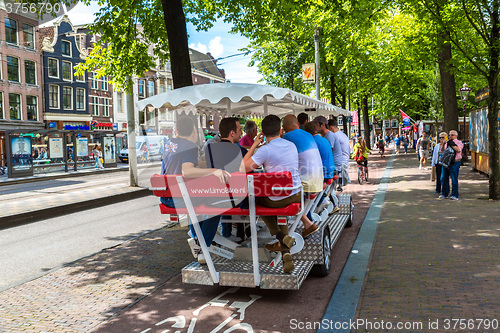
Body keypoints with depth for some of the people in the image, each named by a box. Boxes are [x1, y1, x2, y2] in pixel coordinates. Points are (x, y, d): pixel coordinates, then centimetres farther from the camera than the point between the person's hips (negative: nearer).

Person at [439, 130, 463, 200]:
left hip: (454, 162, -6)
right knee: (443, 178, 8)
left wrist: (452, 144, -18)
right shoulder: (447, 143, 18)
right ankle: (444, 194, 20)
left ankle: (455, 195, 3)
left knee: (454, 179, -5)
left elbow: (458, 150, -17)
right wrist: (443, 144, 0)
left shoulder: (459, 142, 1)